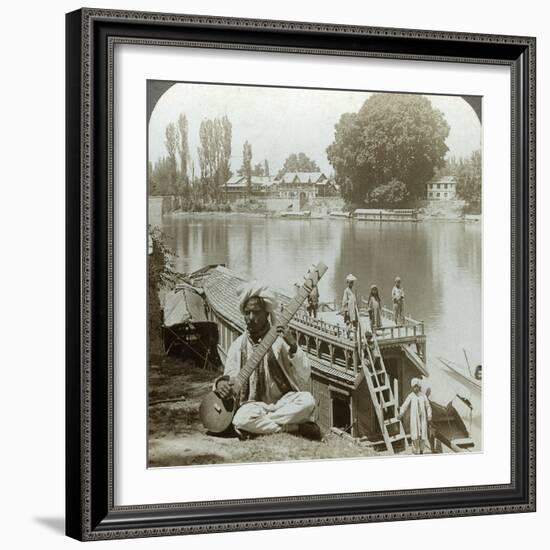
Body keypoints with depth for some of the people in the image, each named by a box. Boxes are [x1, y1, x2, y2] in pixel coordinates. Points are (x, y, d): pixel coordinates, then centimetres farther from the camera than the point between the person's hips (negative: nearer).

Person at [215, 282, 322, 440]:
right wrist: (221, 383, -19)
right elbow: (230, 377, 5)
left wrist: (293, 347, -24)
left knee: (307, 401, -33)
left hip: (283, 402, -1)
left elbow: (305, 376, -8)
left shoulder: (280, 340, -1)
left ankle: (260, 425, -20)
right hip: (254, 404, 1)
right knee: (242, 418, -35)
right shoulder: (238, 345, 6)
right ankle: (295, 427, -20)